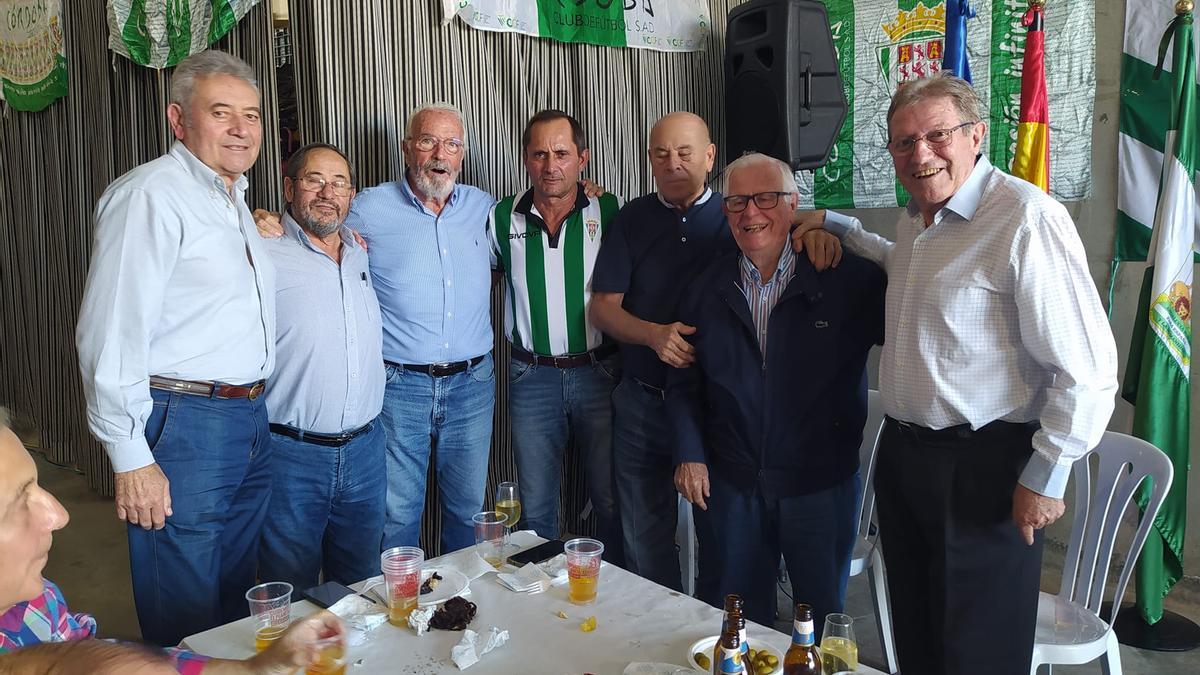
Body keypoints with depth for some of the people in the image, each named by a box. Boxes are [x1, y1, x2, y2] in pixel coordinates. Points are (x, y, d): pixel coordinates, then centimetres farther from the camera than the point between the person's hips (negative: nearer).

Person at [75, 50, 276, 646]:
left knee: (236, 604, 20)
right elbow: (111, 332, -19)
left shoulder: (234, 200, 16)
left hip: (250, 420, 9)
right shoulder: (151, 194, -13)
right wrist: (130, 457, -19)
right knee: (187, 624, 5)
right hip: (183, 426, -8)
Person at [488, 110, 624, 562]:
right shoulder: (502, 219, 2)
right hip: (531, 377, 1)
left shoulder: (610, 213, -3)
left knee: (612, 500, 9)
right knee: (536, 507, 12)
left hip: (599, 372, -1)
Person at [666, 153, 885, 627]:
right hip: (734, 485, 3)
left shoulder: (850, 279, -8)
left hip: (821, 485, -2)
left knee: (822, 620, 15)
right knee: (742, 623, 17)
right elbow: (684, 383, 7)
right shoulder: (707, 290, 4)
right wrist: (689, 453, 0)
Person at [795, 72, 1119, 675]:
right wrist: (842, 229, 20)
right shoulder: (915, 219, 9)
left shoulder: (1026, 218, -18)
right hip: (901, 454, 8)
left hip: (983, 468, -8)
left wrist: (1044, 479, -12)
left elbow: (1087, 368, -19)